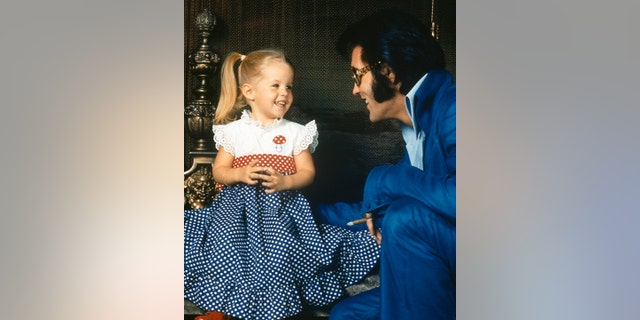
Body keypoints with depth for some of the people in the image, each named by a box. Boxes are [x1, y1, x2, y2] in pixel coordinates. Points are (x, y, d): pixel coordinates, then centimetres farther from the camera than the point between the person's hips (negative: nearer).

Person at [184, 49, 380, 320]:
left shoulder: (296, 132, 6)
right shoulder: (234, 131, 6)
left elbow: (307, 172, 3)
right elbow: (219, 171, 7)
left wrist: (284, 182, -17)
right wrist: (241, 174, -15)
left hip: (282, 205, 0)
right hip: (239, 203, 1)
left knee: (277, 252, -22)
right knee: (224, 244, -19)